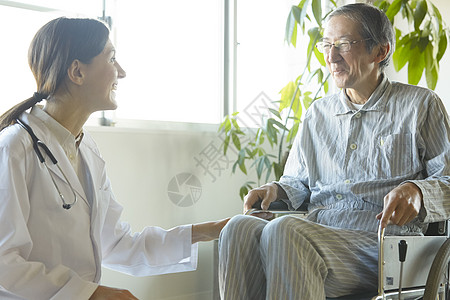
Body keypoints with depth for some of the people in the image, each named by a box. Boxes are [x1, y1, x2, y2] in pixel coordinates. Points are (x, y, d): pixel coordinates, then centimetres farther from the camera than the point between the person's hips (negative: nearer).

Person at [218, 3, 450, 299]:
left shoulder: (420, 105, 10)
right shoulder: (318, 113, 24)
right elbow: (298, 182, 30)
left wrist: (417, 192, -16)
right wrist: (276, 190, 6)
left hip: (381, 243, -4)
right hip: (315, 232, 5)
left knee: (285, 230, -35)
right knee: (240, 228, -28)